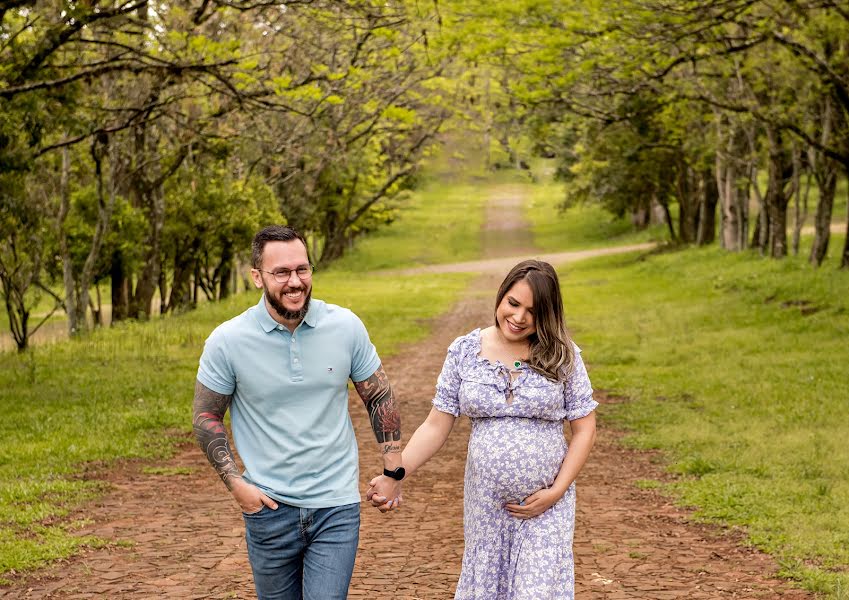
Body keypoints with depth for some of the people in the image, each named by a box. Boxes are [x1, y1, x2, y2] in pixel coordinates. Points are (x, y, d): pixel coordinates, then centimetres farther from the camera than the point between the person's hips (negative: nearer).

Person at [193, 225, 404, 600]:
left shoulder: (346, 327, -6)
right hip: (269, 509, 0)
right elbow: (207, 417, 2)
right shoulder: (227, 341, -9)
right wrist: (234, 483, -7)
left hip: (337, 507, 0)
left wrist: (394, 471, 5)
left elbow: (379, 397, 7)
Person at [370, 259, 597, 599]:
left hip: (545, 506, -2)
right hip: (485, 503, 2)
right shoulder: (464, 352, 0)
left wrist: (557, 491, -9)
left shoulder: (561, 356, -4)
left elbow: (584, 428, 0)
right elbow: (436, 427, 1)